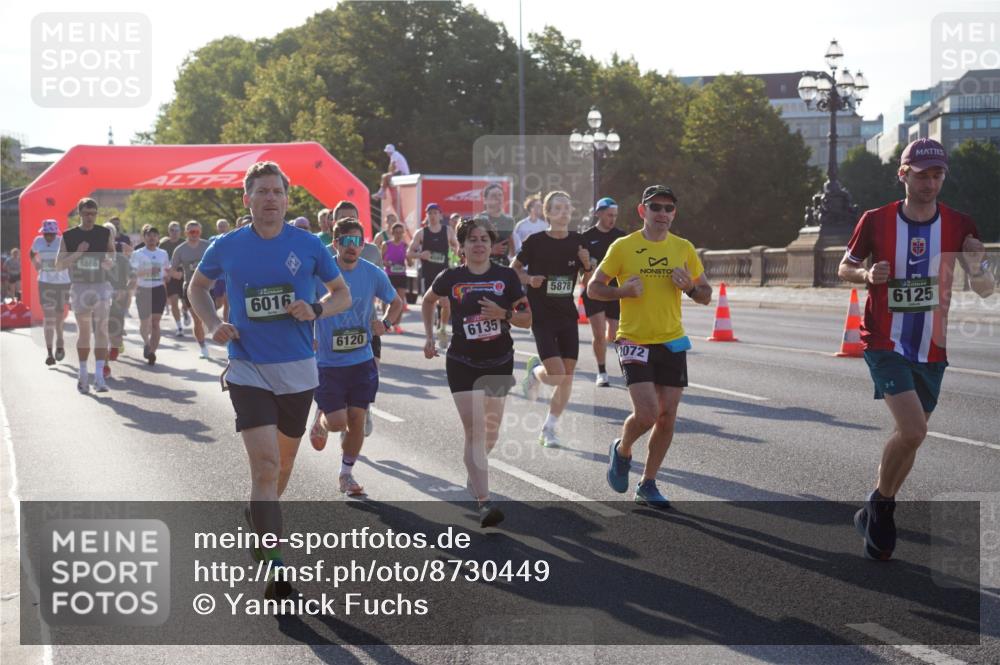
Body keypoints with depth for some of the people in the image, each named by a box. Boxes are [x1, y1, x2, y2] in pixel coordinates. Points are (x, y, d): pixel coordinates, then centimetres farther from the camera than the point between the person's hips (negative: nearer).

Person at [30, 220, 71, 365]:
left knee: (59, 316, 9)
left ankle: (60, 344, 36)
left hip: (63, 283, -2)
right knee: (48, 317, -6)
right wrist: (36, 265, 5)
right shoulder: (38, 241, -2)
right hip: (45, 283, 2)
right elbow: (32, 254, 19)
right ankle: (49, 353, -5)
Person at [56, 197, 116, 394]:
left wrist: (109, 262, -12)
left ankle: (99, 376, -14)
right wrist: (77, 254, -13)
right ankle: (83, 374, 18)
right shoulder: (69, 236, 3)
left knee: (101, 330, -10)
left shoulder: (105, 234, 4)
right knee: (83, 332, 6)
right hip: (79, 287, 0)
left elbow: (112, 259, 11)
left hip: (101, 286, 0)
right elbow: (59, 265, 1)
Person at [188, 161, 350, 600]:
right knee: (265, 464, -15)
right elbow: (197, 288, 17)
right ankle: (275, 572, -13)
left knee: (284, 463, 17)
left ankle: (257, 518, 48)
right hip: (248, 369, -2)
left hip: (298, 370, 2)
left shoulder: (308, 246, -2)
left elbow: (343, 294, 8)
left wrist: (316, 310, -12)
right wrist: (213, 325, -1)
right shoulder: (227, 247, -2)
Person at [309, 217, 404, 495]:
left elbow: (396, 303, 15)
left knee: (357, 420, 4)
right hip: (328, 361, -3)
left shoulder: (373, 274, -2)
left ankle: (346, 474, 23)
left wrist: (386, 324, -3)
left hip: (362, 360, 3)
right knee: (337, 422, -5)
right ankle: (320, 419, 32)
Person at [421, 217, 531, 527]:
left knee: (490, 433, 14)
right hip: (462, 363, -2)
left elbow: (527, 319, 1)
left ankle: (474, 473, 44)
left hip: (499, 362, 3)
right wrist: (429, 337, 13)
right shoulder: (451, 278, -3)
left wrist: (504, 314, -17)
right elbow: (428, 301, 17)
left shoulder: (507, 276, -2)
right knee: (475, 431, -12)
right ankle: (484, 502, -14)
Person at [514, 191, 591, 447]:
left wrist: (587, 263, -9)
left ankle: (549, 429, 16)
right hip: (541, 317, -4)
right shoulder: (535, 241, -7)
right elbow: (514, 268, 6)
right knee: (557, 375, -15)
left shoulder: (577, 242, 4)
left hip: (568, 316, 4)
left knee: (568, 376, 1)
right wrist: (529, 279, -14)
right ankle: (534, 371, 21)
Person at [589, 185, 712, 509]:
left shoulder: (684, 248, 6)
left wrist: (689, 287, -10)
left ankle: (647, 484, 19)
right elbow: (593, 288, 0)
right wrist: (625, 290, -18)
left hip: (673, 342, 4)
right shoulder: (623, 247, -5)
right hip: (635, 342, -4)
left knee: (667, 415, 4)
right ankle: (622, 450, 18)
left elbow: (706, 295, 12)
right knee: (647, 413, -14)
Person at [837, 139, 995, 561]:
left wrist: (976, 267, -22)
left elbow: (985, 291, 1)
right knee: (913, 430, -20)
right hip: (885, 345, -4)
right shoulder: (875, 221, -6)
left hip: (931, 351, 4)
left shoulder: (958, 225, -1)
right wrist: (868, 276, -16)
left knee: (910, 435, 12)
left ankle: (877, 514, 32)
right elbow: (845, 268, 7)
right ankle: (880, 506, 3)